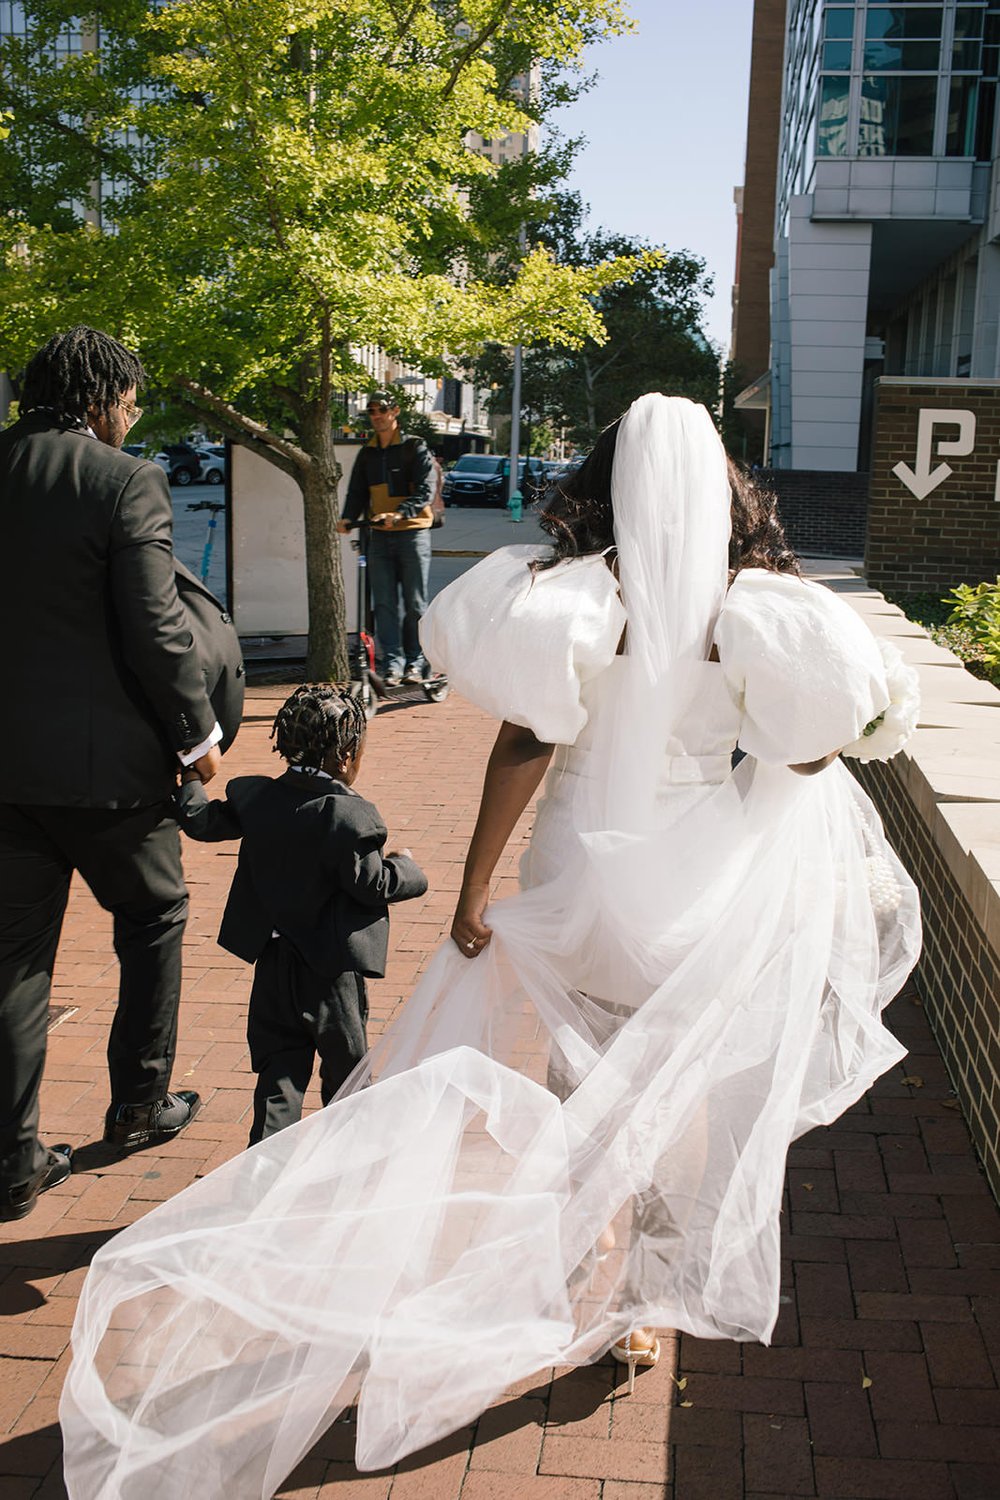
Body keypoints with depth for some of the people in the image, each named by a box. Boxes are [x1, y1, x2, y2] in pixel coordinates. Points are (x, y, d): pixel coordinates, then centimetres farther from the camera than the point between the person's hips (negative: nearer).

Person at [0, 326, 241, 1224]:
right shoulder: (125, 481, -12)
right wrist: (199, 731, -4)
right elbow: (154, 628, -16)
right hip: (105, 758, -5)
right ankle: (141, 1100, 31)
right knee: (153, 916, 19)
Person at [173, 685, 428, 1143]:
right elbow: (372, 885, -16)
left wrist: (190, 782, 28)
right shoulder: (350, 816, -19)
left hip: (273, 963, 4)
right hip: (332, 968, -4)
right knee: (345, 1063, 14)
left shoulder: (255, 798, -3)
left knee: (278, 1068, 11)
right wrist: (405, 867, 4)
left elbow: (201, 821, 8)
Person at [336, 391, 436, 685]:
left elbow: (426, 491, -12)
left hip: (412, 532, -4)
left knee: (415, 603, 1)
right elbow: (357, 492, 12)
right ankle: (392, 663, 0)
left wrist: (400, 513, -28)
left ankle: (416, 661, 12)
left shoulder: (415, 448, -2)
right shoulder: (367, 454, 13)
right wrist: (348, 518, -9)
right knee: (384, 603, -2)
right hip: (380, 536, 4)